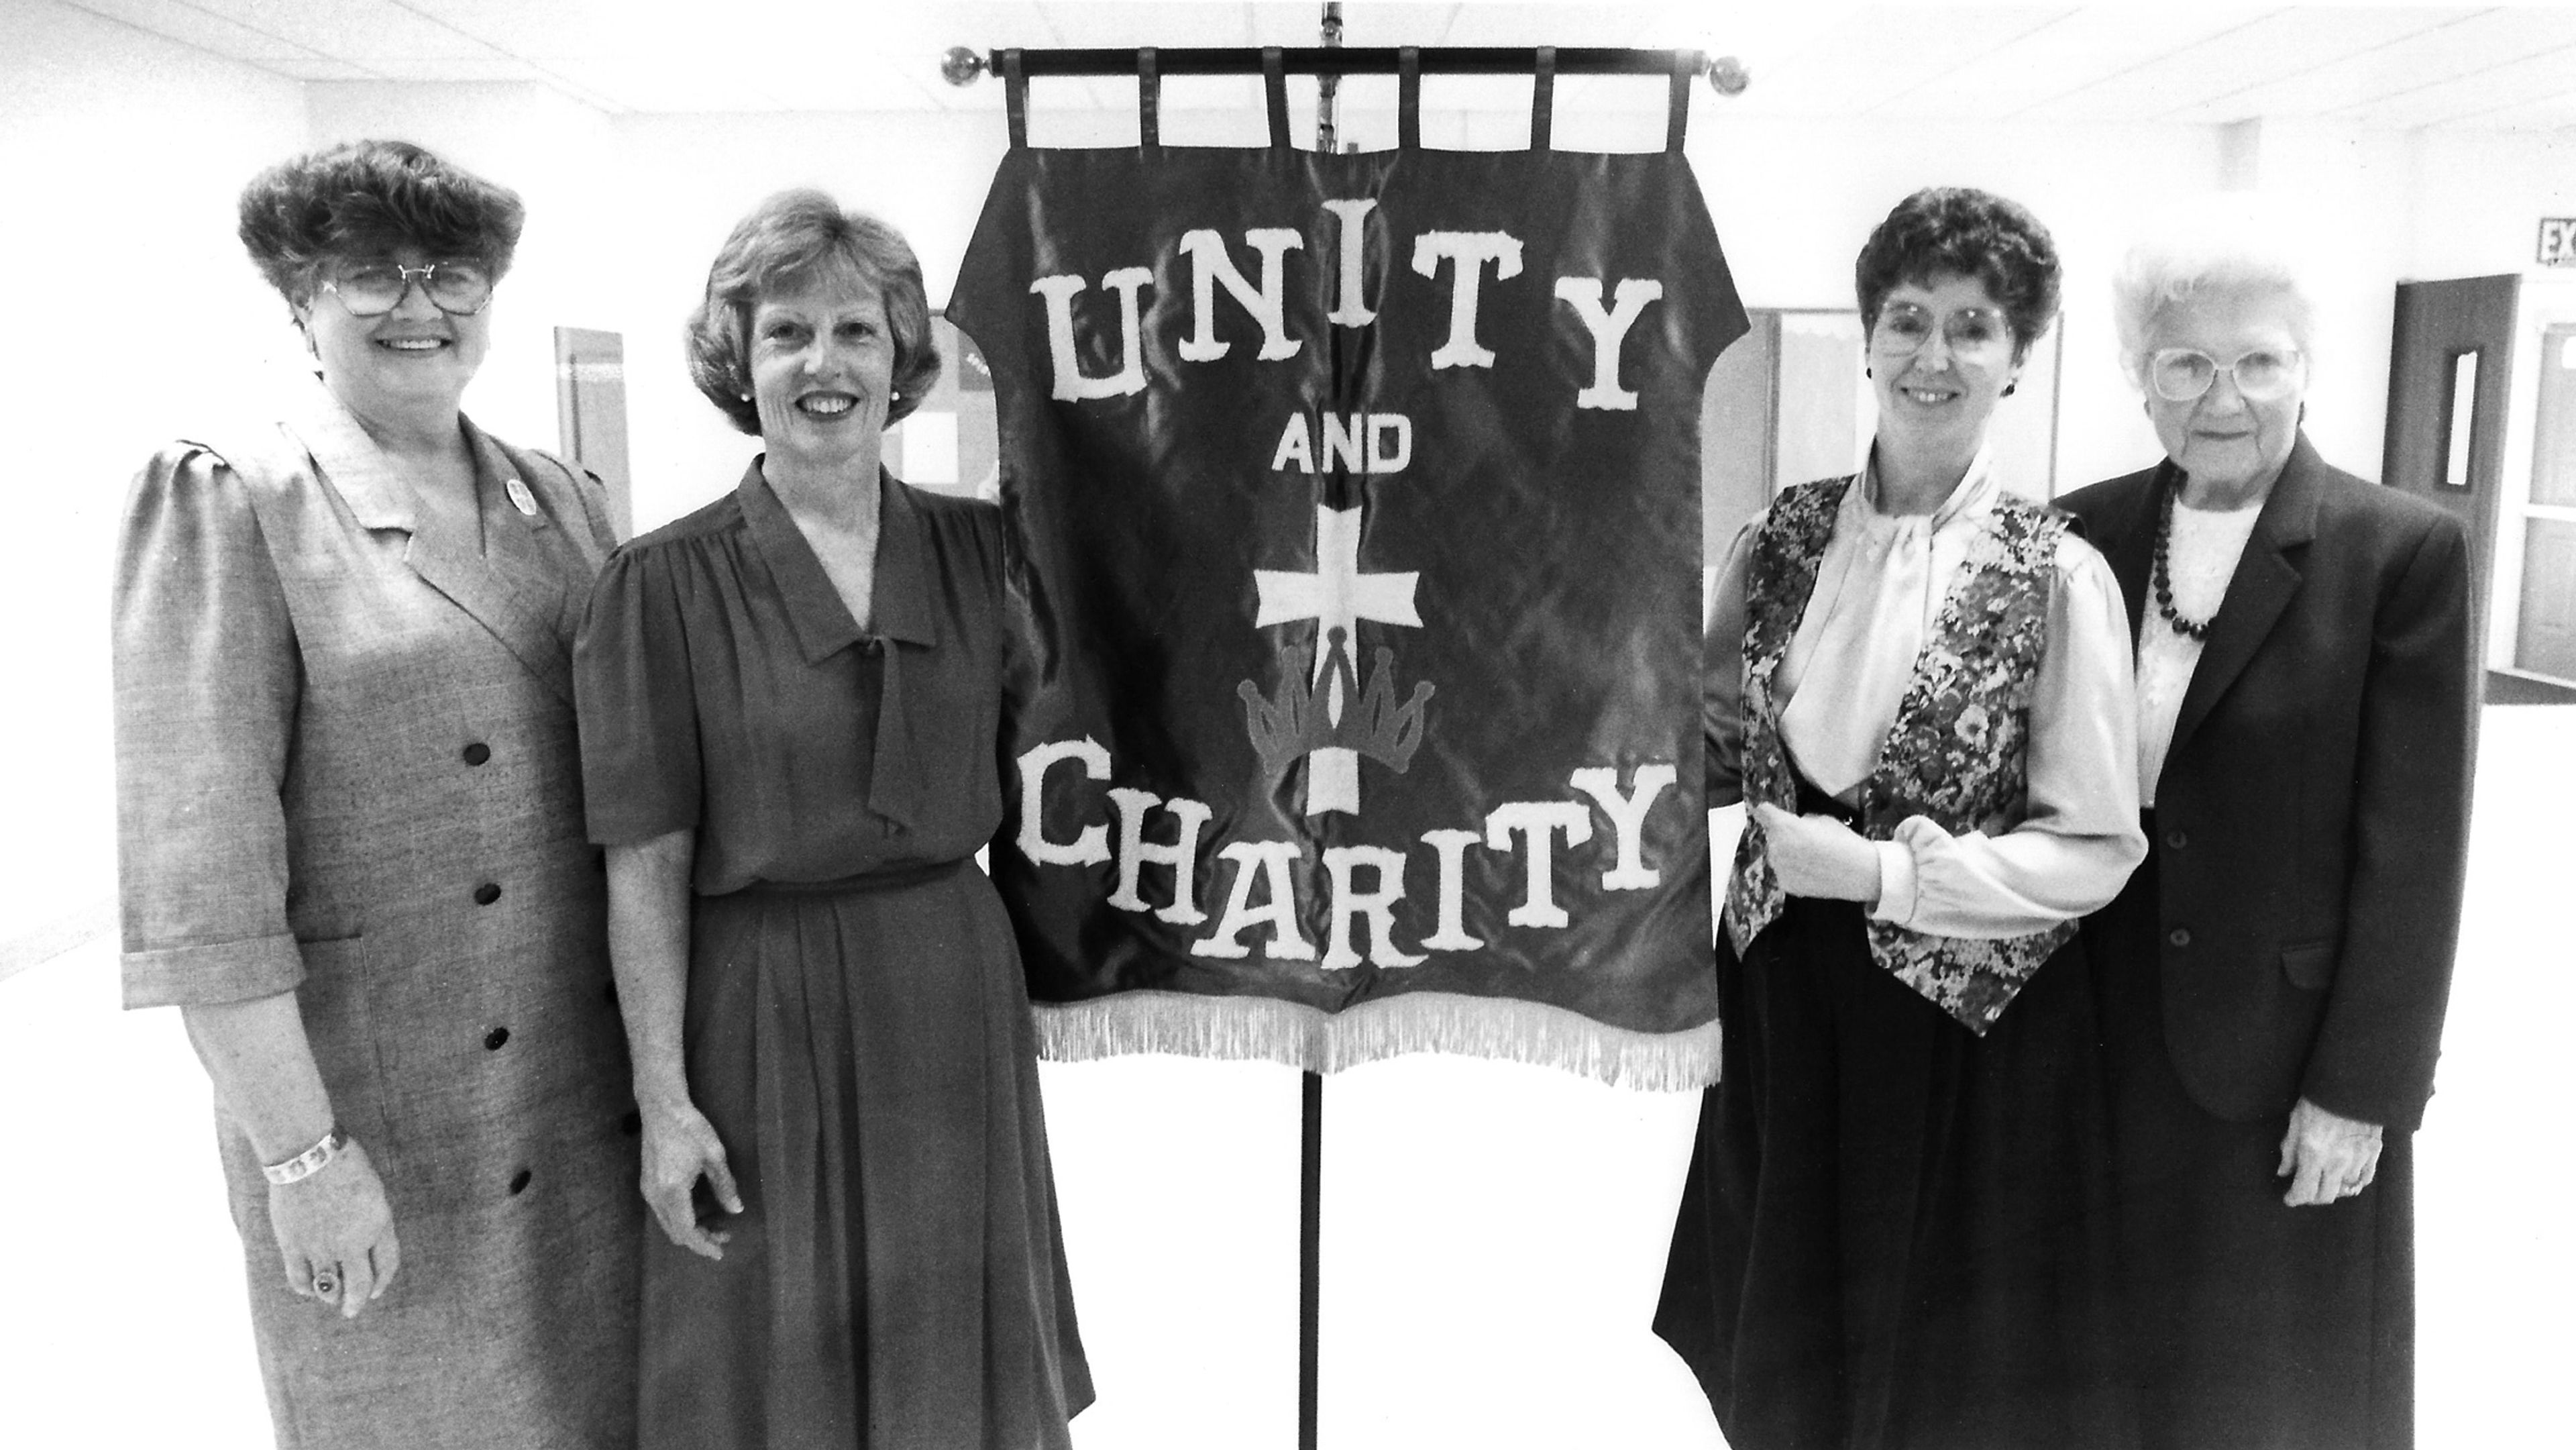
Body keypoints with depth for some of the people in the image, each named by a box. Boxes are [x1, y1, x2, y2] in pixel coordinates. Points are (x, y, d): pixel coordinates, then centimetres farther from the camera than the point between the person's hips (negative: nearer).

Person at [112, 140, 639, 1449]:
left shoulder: (561, 502, 8)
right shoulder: (225, 498, -8)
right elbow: (196, 861, -14)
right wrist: (301, 1154, -16)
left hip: (596, 1109, 5)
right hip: (379, 1134, -5)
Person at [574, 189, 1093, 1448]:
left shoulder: (974, 549, 1)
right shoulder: (663, 582, -9)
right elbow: (646, 866, -9)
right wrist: (662, 1097, -11)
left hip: (957, 998, 3)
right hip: (766, 1018, -3)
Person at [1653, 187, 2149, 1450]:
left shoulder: (2055, 576, -11)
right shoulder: (1784, 536, -1)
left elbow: (2095, 849, -10)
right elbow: (1718, 741, 12)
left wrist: (1883, 872, -18)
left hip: (1966, 1027, -3)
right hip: (1780, 997, 3)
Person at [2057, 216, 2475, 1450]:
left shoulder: (2402, 551, -8)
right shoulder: (2087, 536, 1)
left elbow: (2411, 850, -9)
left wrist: (2360, 1091, -10)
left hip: (2286, 1056, -3)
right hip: (2100, 1041, 3)